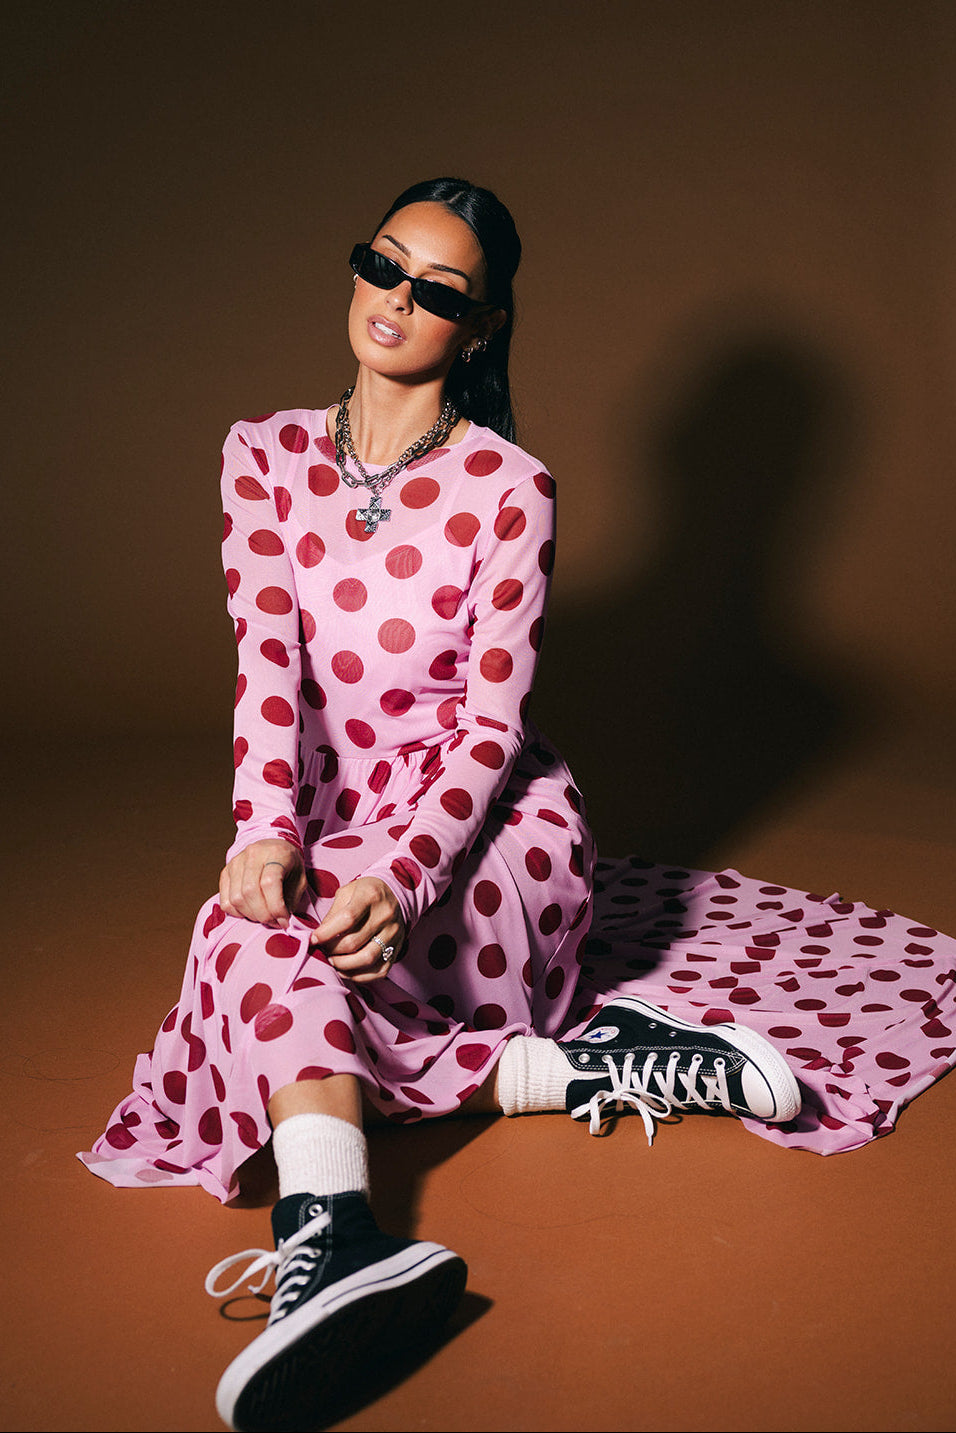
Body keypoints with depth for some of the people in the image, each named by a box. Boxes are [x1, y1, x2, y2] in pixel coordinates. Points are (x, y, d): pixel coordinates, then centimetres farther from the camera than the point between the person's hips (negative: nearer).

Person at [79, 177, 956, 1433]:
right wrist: (267, 830, -25)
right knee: (267, 908, -28)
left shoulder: (509, 489, -8)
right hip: (336, 820, 5)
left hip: (494, 830, -4)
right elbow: (268, 664, -8)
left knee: (267, 947, -29)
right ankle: (560, 1067, -31)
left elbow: (490, 722, -13)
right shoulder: (267, 457, 4)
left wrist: (399, 878, -30)